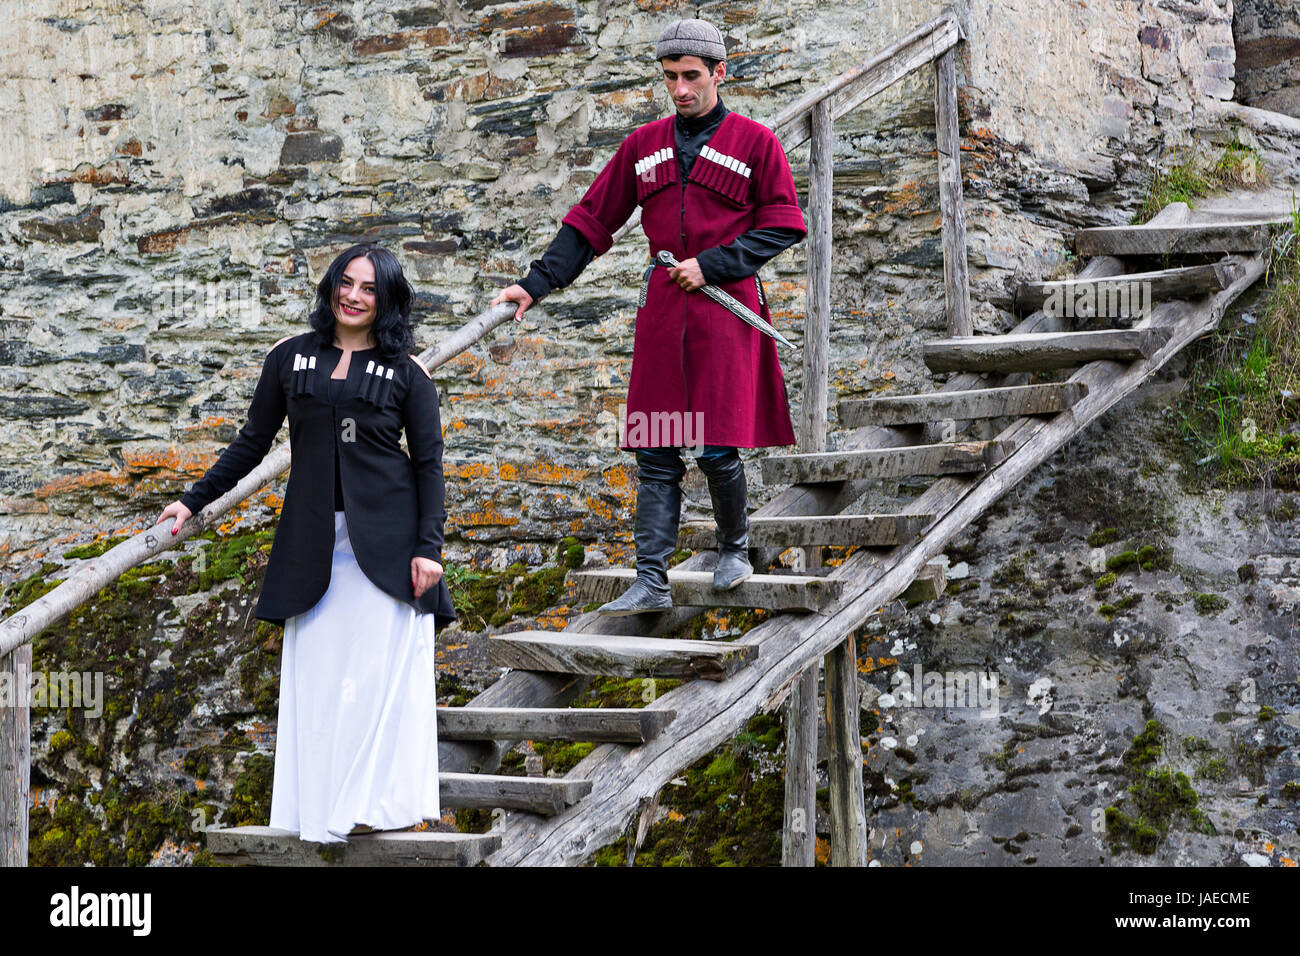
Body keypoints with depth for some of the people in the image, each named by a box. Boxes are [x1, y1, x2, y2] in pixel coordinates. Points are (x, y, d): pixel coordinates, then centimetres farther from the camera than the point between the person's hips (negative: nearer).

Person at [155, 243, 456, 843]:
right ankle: (323, 811, 7)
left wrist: (428, 546, -7)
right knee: (319, 670, 1)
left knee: (383, 666, -4)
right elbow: (253, 442, 15)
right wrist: (194, 501, 12)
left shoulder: (405, 371, 4)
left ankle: (383, 803, 4)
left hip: (385, 540, -2)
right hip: (314, 540, 2)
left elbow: (429, 462, 2)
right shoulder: (291, 359, 9)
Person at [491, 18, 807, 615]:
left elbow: (783, 227, 0)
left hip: (726, 307, -3)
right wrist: (535, 284, 3)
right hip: (662, 310, 4)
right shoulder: (644, 145, 12)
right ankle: (651, 583, 1)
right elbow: (591, 222, 12)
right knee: (655, 452, 0)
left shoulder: (755, 143, 2)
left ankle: (735, 546, 22)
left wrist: (711, 265, -10)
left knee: (717, 449, -5)